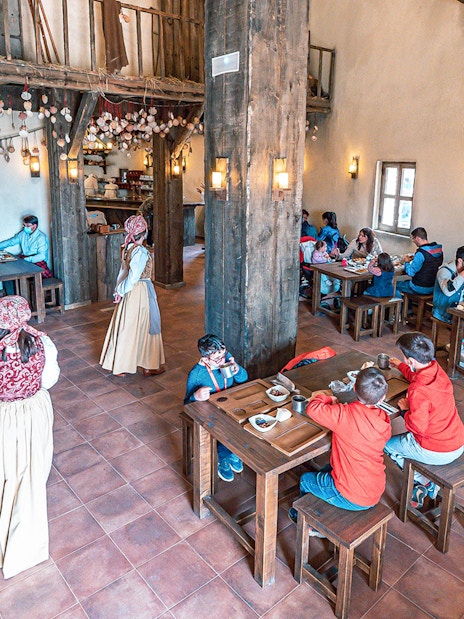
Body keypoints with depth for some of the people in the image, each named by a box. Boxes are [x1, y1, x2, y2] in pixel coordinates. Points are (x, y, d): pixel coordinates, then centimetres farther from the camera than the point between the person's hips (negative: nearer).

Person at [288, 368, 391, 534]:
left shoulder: (344, 415, -27)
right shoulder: (384, 419, -7)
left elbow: (312, 408, -20)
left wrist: (328, 398, -1)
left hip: (351, 498, -6)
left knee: (306, 480, 21)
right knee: (327, 470, 31)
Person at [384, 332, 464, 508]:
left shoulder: (418, 391, -31)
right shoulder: (436, 369, -5)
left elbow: (417, 427, -24)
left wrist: (405, 409, -7)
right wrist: (400, 366, 34)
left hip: (437, 453, -8)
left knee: (387, 444, 12)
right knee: (404, 439, 30)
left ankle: (424, 482, 14)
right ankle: (428, 482, 19)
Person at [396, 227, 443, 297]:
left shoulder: (421, 253, -25)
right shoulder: (439, 249, -1)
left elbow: (410, 272, -22)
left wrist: (406, 262, -3)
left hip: (421, 288, -8)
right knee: (408, 281, 33)